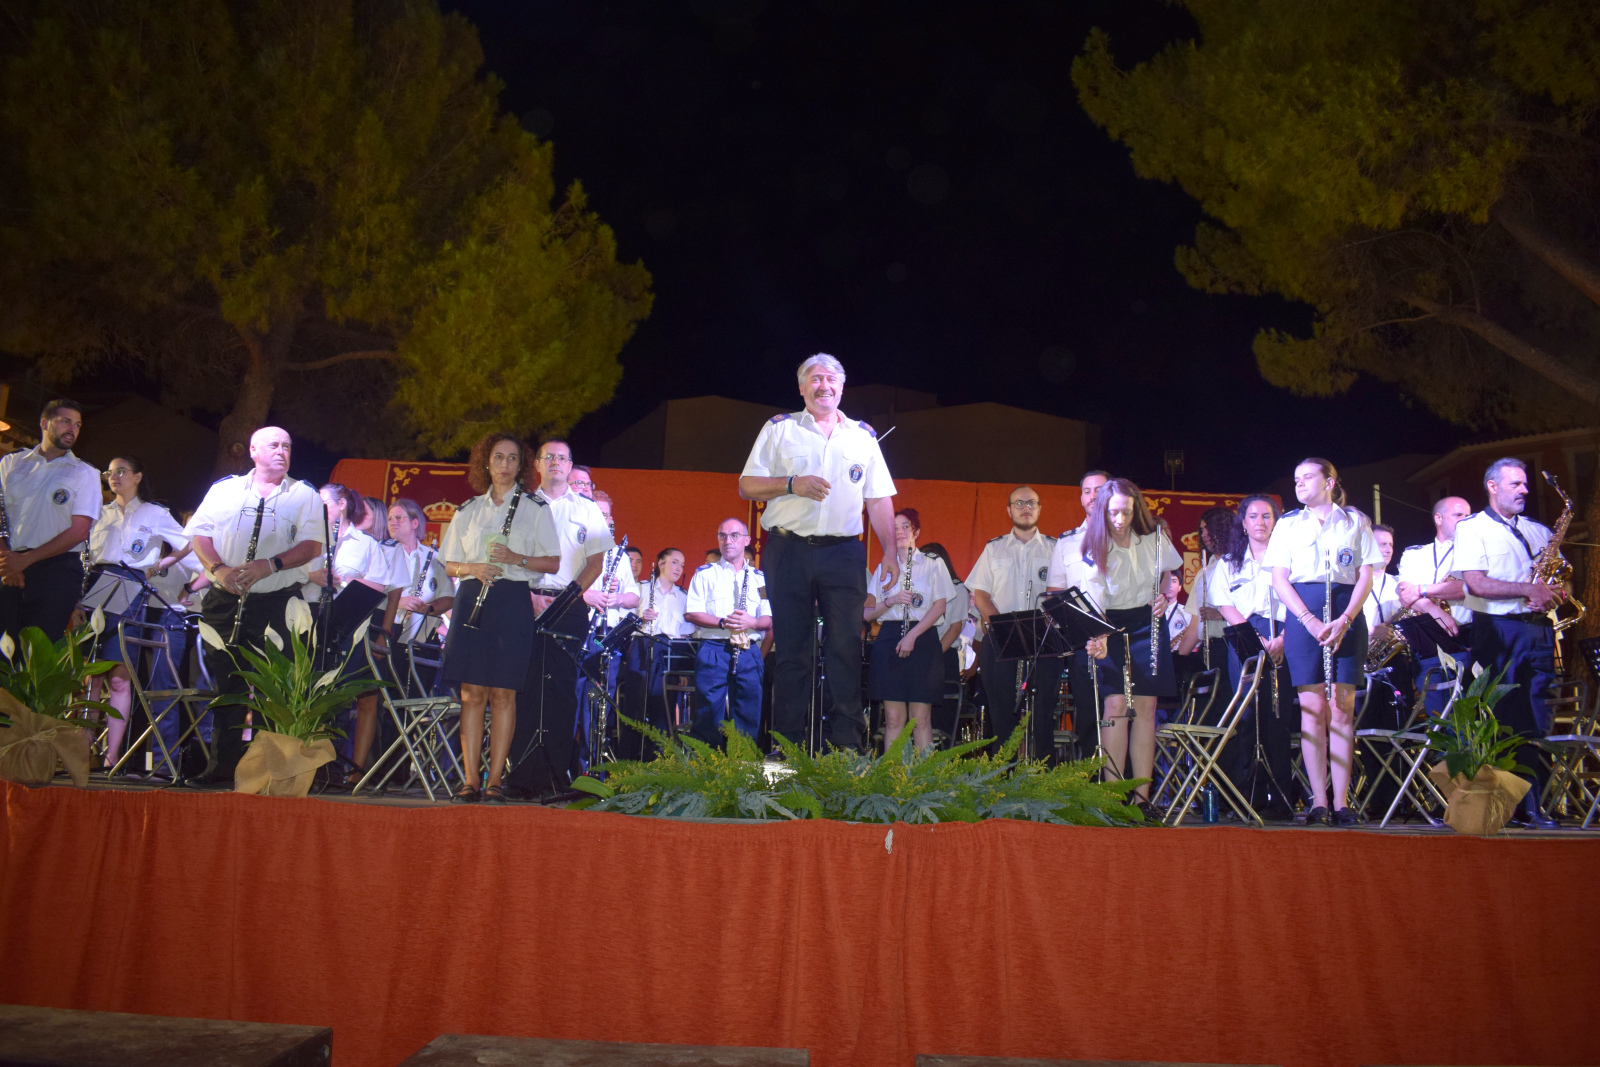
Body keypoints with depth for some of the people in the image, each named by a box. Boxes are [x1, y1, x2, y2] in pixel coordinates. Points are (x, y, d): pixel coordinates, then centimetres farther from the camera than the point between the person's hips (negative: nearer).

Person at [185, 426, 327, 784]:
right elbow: (199, 535, 8)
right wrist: (218, 569, -10)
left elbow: (312, 545, -4)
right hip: (224, 602, 2)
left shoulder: (304, 495, 7)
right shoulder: (225, 489, 13)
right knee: (225, 682, 4)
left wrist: (270, 566, -18)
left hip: (278, 603, -2)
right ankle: (223, 763, 12)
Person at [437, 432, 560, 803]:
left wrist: (516, 558, -14)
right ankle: (470, 779, 3)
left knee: (503, 694, -3)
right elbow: (449, 565, 14)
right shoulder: (469, 510, 15)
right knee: (472, 692, -1)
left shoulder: (535, 509, 7)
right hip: (472, 600, 2)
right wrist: (472, 568, -7)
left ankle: (495, 779, 4)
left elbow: (553, 563, 2)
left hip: (513, 602, -2)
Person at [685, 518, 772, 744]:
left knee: (749, 715, 1)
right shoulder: (705, 573, 10)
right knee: (710, 711, -7)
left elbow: (769, 620, 10)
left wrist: (751, 622, -13)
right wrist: (722, 622, -14)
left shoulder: (759, 578, 16)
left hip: (749, 652, 2)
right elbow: (691, 613, 0)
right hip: (713, 649, -2)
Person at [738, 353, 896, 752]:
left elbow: (879, 500, 12)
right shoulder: (779, 428, 10)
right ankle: (787, 743, 6)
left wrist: (891, 552, 2)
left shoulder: (863, 436, 15)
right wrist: (792, 484, -12)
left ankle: (847, 741, -1)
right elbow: (747, 486, 4)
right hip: (789, 550, -1)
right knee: (791, 647, 1)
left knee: (846, 645, -4)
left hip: (844, 554, 1)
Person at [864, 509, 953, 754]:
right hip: (889, 640, 2)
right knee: (893, 717, -1)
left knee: (921, 718, -5)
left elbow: (940, 606, -2)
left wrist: (912, 635, -11)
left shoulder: (933, 564, 9)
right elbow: (867, 614, 11)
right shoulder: (884, 568, 16)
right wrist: (891, 601, -9)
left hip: (923, 639, -2)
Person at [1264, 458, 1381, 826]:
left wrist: (1344, 620, -11)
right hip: (1302, 615, 0)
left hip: (1347, 614, 0)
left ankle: (1341, 801, -1)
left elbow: (1366, 576, 4)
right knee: (1313, 708, -4)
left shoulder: (1355, 521, 11)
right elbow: (1279, 579, 4)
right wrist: (1310, 620, -11)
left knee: (1342, 709, -3)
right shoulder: (1288, 524, 13)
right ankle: (1319, 801, -2)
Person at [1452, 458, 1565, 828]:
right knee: (1506, 720, -5)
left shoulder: (1540, 532, 20)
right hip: (1498, 630, -4)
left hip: (1538, 630, 5)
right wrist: (1528, 590, -14)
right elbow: (1476, 584, -9)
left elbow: (1557, 576, 23)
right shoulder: (1472, 529, 4)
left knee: (1538, 721, -1)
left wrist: (1555, 592, 0)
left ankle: (1533, 804, 4)